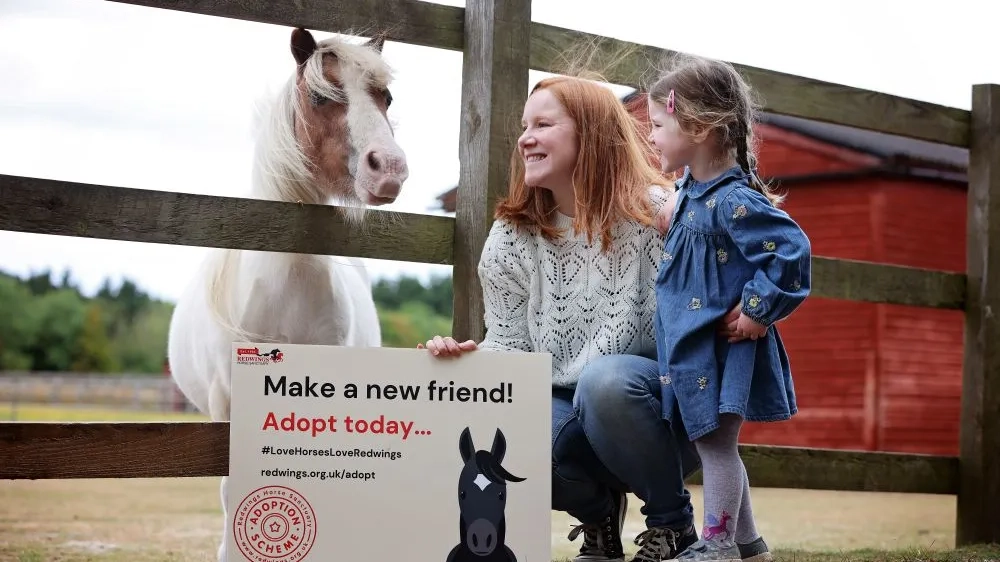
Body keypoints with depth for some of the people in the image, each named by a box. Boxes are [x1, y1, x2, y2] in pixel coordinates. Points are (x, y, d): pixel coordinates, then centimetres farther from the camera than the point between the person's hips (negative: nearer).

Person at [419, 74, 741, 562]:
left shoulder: (653, 211, -10)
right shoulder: (510, 238, 2)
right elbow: (510, 344, 0)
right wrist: (473, 359, -21)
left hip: (661, 401, -3)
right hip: (567, 403, 4)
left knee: (605, 382, -37)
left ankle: (672, 522, -10)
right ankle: (599, 510, 7)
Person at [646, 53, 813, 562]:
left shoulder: (731, 201, -22)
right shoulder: (692, 189, 7)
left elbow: (790, 249, -27)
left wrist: (760, 310, -22)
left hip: (720, 348, -10)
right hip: (692, 345, 10)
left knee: (715, 443, -2)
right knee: (716, 445, 16)